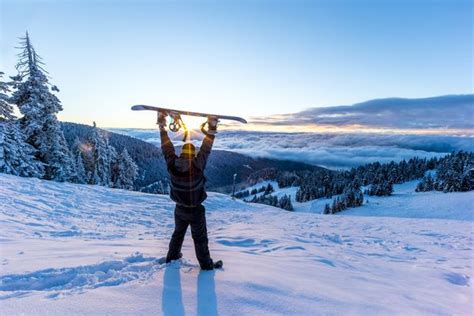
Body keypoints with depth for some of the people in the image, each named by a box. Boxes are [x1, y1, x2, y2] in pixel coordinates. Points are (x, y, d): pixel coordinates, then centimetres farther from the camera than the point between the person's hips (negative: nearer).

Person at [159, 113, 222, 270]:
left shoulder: (172, 165, -16)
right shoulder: (198, 166, -27)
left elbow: (167, 147, -6)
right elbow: (206, 149, -18)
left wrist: (162, 127, 1)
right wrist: (212, 130, -13)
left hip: (180, 209, 4)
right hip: (196, 210, -4)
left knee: (178, 233, 28)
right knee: (200, 238, 12)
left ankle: (172, 256, 46)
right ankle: (206, 264, 27)